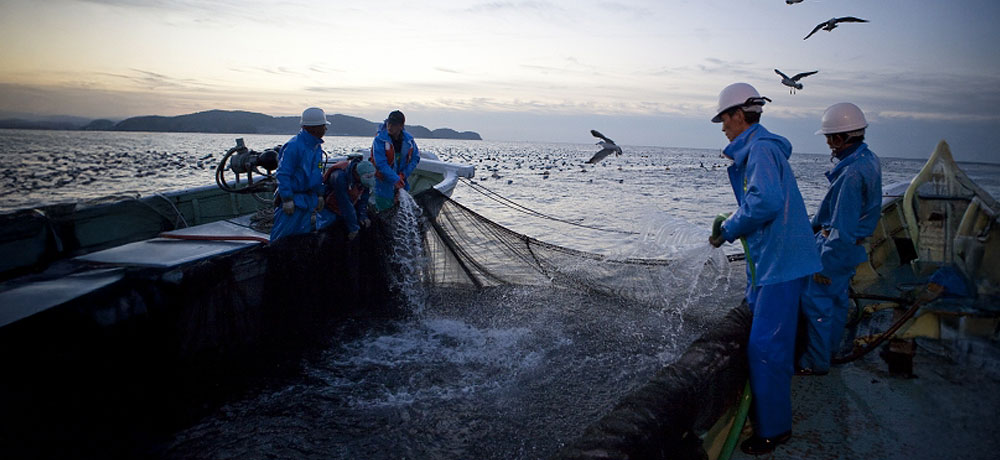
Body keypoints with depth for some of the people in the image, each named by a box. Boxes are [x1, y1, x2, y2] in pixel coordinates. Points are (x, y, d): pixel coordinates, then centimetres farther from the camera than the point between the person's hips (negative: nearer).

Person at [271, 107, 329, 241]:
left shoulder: (317, 147, 11)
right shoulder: (294, 146, -17)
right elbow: (282, 174, -18)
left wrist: (319, 195, 19)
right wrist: (287, 199, -20)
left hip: (308, 200, 8)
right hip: (293, 200, -8)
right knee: (282, 236, -3)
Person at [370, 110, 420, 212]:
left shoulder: (408, 139, -4)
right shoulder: (380, 139, -18)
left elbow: (415, 157, 3)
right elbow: (381, 164, -22)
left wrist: (403, 174, -9)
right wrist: (395, 180, -26)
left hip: (401, 181, 5)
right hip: (384, 183, -4)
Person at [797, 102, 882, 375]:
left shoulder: (852, 174, -27)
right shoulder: (867, 159, 6)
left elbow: (843, 228, -26)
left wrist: (825, 264, -22)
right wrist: (818, 224, 24)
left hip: (838, 245, -10)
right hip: (851, 243, 10)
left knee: (816, 300, -2)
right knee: (836, 298, 20)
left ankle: (816, 362, 7)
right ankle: (829, 349, 34)